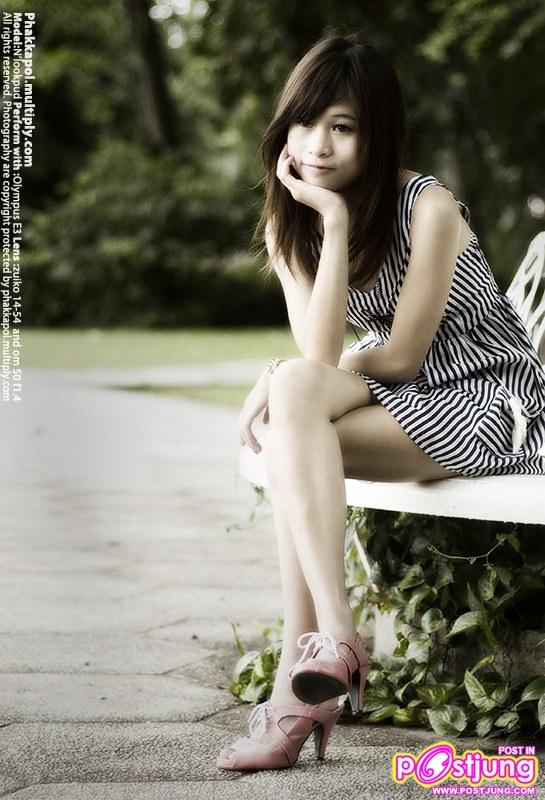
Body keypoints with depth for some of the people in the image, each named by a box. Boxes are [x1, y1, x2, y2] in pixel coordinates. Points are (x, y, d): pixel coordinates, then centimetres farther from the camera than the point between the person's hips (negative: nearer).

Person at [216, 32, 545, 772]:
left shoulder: (428, 207, -18)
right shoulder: (288, 225, 1)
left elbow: (400, 355, -16)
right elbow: (319, 355, -14)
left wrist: (295, 354, -9)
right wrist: (333, 224, -20)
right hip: (400, 398, 6)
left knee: (294, 396, -28)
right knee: (294, 393, -26)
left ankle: (302, 675, -32)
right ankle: (330, 637, -32)